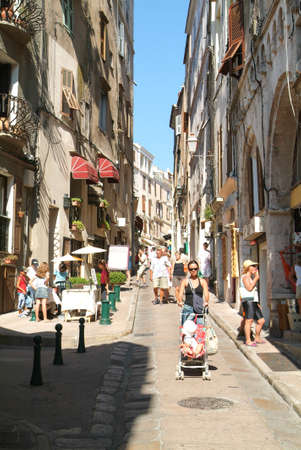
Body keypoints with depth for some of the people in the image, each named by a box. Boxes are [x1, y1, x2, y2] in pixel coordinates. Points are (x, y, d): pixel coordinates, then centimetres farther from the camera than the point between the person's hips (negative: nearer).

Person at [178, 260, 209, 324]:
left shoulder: (202, 281, 10)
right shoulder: (185, 281, 10)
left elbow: (206, 294, -2)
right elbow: (180, 294, -1)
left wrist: (206, 302, -23)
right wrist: (180, 302, -22)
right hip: (187, 308, 0)